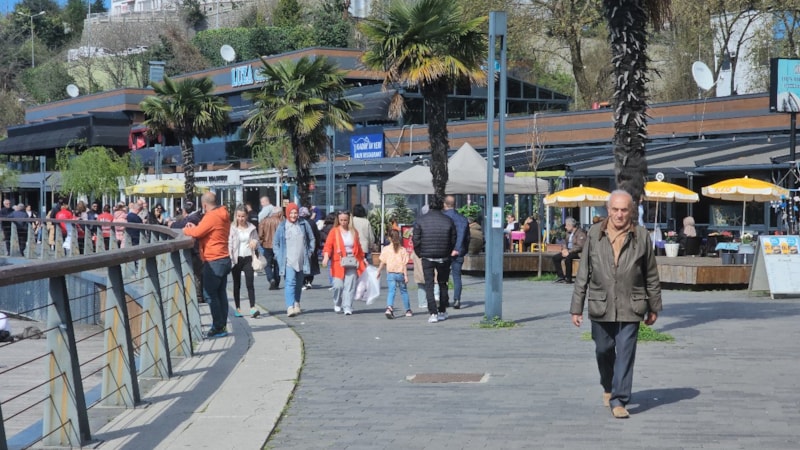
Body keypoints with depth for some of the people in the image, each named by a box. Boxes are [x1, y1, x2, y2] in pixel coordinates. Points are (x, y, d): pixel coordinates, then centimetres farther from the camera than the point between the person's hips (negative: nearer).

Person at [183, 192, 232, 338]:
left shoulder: (211, 217, -16)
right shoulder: (222, 215, 13)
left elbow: (196, 233, -18)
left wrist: (186, 230, 1)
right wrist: (195, 227, 13)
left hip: (214, 262, -10)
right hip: (223, 259, 10)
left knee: (210, 294, -6)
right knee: (221, 293, 11)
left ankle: (218, 327, -6)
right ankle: (222, 325, 14)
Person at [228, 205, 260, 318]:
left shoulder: (252, 228, 5)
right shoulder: (232, 228, -2)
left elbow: (256, 240, 15)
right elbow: (229, 244, -5)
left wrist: (255, 243, -10)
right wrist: (230, 259, -17)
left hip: (248, 258, 0)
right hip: (236, 259, 0)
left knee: (250, 283, -9)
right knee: (237, 284, 8)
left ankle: (253, 308, -15)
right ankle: (237, 308, 15)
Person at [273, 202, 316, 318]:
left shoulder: (304, 224, 4)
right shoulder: (282, 226, 2)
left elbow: (312, 239, 13)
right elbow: (275, 243, 10)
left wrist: (310, 252, 5)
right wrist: (279, 256, 0)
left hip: (301, 260, 3)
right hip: (288, 261, -3)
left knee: (299, 283, 13)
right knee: (290, 282, -16)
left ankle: (297, 304, 29)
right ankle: (290, 307, -24)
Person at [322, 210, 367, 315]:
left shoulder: (353, 232, 11)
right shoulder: (334, 231, 1)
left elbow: (358, 247, 21)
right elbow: (328, 245, -7)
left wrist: (363, 258, 20)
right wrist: (326, 256, -23)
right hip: (338, 263, -2)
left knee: (349, 286, -5)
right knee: (338, 285, -5)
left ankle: (347, 307, -2)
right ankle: (337, 304, 20)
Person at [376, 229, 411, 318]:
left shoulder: (386, 249, -1)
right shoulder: (403, 250, -1)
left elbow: (382, 262, 0)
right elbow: (404, 264, -5)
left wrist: (378, 272, 12)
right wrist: (406, 275, -5)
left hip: (390, 274, -1)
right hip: (400, 273, 1)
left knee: (391, 291, -6)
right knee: (404, 292, 15)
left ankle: (389, 307, -30)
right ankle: (408, 310, 23)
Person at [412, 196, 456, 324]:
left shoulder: (420, 220, -4)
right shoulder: (448, 221, -2)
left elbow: (416, 240, -5)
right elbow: (453, 241, 1)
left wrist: (420, 254, 8)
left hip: (427, 257, -1)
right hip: (444, 258, 1)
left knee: (429, 285, 2)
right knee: (443, 284, 16)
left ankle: (433, 313, -8)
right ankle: (442, 312, 21)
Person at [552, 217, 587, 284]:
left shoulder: (580, 233, -13)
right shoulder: (569, 233, 15)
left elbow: (580, 246, -21)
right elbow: (565, 243, 19)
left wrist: (569, 252, -24)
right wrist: (564, 249, -4)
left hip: (578, 253, -9)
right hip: (569, 251, 9)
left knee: (567, 258, -36)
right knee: (555, 257, -6)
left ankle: (568, 278, -23)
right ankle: (561, 277, -5)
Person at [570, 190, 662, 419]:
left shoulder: (641, 236, -3)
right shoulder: (595, 234, -1)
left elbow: (651, 275, 6)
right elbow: (583, 273, 2)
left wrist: (654, 307, 9)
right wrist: (576, 307, 0)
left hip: (630, 307, -1)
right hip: (601, 306, 2)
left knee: (625, 353, -5)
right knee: (603, 350, 14)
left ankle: (619, 400, 1)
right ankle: (608, 387, 40)